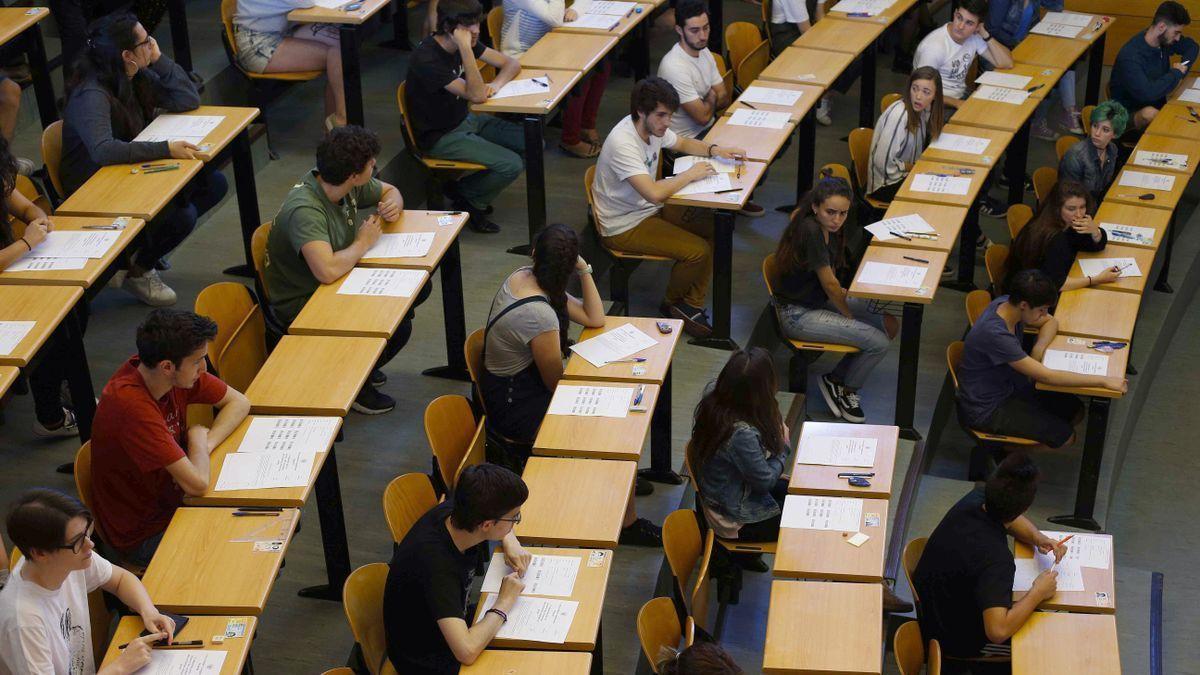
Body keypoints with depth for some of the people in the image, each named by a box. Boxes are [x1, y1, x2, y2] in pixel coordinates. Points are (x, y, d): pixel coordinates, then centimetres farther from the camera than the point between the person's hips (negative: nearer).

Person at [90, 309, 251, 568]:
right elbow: (197, 483, -36)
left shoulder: (179, 374, -11)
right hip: (141, 535, -7)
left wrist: (204, 444, -14)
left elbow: (238, 402, 4)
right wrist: (198, 439, -15)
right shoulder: (131, 404, -34)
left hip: (171, 499, 7)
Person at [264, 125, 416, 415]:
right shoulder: (304, 210, -33)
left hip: (341, 283, 9)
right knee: (396, 327, -22)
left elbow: (390, 191, 14)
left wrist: (392, 204, -11)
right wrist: (363, 243, -26)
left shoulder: (351, 185, -7)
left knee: (417, 287, 4)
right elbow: (328, 271, -46)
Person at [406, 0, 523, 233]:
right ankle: (466, 200, 8)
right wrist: (466, 48, -38)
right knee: (511, 165, -21)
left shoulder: (466, 42, -3)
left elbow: (511, 64, 4)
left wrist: (497, 83, -18)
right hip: (440, 136, -9)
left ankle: (469, 190, 12)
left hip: (465, 120, 9)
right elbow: (476, 95, -32)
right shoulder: (426, 59, -29)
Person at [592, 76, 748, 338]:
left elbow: (682, 143, 20)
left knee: (714, 232, -3)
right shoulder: (623, 144, -30)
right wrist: (690, 174, -23)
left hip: (649, 209, 9)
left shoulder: (652, 126, -2)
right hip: (624, 226, -9)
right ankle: (673, 304, 11)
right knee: (698, 251, -17)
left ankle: (692, 305, 5)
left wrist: (714, 150, 0)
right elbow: (654, 193, -40)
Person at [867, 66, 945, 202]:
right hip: (885, 185, -8)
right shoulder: (899, 116, -26)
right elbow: (883, 163, -26)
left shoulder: (922, 110, -1)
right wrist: (915, 167, -12)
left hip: (907, 175, 8)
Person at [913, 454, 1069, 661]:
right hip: (958, 643, -8)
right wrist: (1038, 593, -31)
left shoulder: (974, 500, -15)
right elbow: (997, 631, -45)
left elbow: (1011, 518, 9)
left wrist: (1037, 538, -10)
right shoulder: (996, 559, -39)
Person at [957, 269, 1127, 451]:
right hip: (985, 410, -9)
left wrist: (1039, 347, -13)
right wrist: (1104, 381, -30)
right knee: (1064, 437, -10)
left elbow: (1051, 322, 10)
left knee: (1074, 411, 8)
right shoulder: (994, 334, -34)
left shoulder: (1008, 304, -9)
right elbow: (1045, 376, -33)